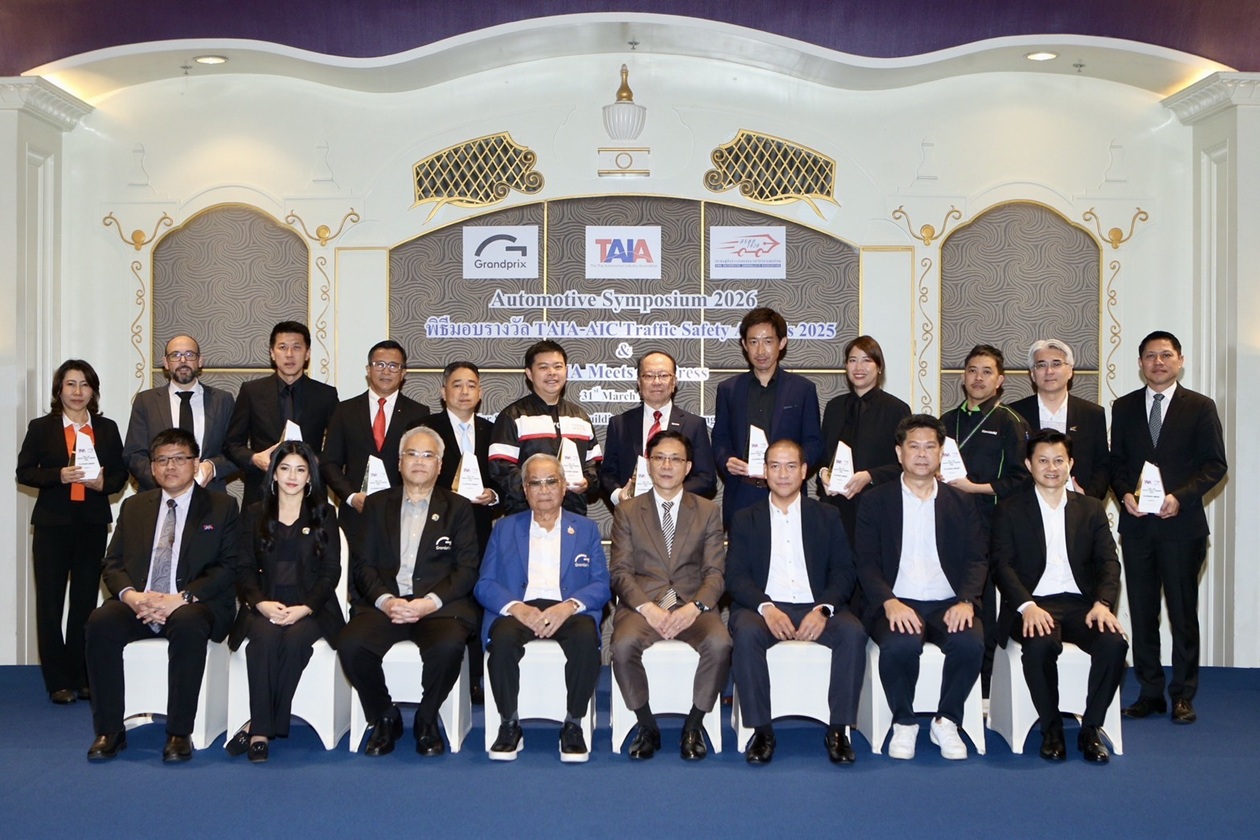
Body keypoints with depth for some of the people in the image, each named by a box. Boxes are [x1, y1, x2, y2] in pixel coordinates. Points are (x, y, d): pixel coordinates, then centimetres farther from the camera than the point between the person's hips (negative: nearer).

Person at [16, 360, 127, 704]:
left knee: (86, 600, 7)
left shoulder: (107, 429, 9)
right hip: (53, 524, -2)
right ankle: (58, 682, 7)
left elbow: (121, 472, 9)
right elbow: (24, 472, -1)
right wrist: (59, 476, -17)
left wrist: (104, 483, -12)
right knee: (50, 601, 0)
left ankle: (82, 678, 16)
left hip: (93, 524, 2)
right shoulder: (41, 428, 3)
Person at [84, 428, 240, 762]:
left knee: (188, 624, -37)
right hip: (137, 604, 4)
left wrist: (180, 599, -19)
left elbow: (228, 568, -4)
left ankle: (179, 734, -27)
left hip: (194, 606, -3)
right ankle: (109, 731, -17)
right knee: (101, 621, -27)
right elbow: (113, 562, 13)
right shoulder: (134, 506, 19)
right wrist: (130, 594, -11)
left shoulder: (222, 507, 6)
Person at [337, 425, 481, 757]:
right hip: (384, 602, 2)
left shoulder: (458, 508, 13)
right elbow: (363, 564, 9)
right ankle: (385, 717, -1)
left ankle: (426, 718, -4)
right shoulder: (377, 505, 18)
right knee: (350, 644, -28)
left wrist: (430, 602, -14)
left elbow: (466, 569, 3)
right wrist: (385, 600, -11)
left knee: (448, 646, -34)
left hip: (439, 605, -2)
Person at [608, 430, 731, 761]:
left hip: (693, 605, 1)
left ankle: (694, 726, -9)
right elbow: (620, 571, 2)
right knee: (623, 645, -33)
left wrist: (694, 607, -15)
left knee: (720, 644, -31)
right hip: (642, 604, 0)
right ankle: (647, 727, -9)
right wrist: (648, 608, -16)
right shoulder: (627, 511, 12)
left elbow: (715, 572, 5)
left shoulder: (708, 511, 14)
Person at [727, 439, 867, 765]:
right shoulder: (746, 520, 15)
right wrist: (766, 608, -17)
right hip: (764, 607, 0)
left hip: (816, 607, 1)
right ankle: (760, 729, -23)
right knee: (745, 633, -33)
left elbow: (845, 571, 6)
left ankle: (839, 729, -20)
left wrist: (823, 609, -14)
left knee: (853, 632, -29)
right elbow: (735, 576, 3)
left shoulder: (827, 516, 16)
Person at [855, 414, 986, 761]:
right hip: (896, 604, -2)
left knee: (971, 642, -30)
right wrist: (890, 602, -18)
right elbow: (867, 563, 1)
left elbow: (976, 560, 8)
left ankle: (946, 722, -5)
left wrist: (966, 601, -13)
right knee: (900, 645, -34)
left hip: (948, 604, 2)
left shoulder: (961, 504, 17)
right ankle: (904, 724, -6)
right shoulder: (875, 502, 10)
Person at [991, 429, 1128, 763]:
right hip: (1033, 605, -3)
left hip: (1081, 604, 3)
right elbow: (1002, 564, -3)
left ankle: (1091, 727, -8)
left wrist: (1103, 603, -13)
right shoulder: (1009, 511, 8)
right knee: (1040, 645, -35)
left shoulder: (1091, 509, 16)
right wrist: (1027, 606, -20)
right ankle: (1051, 728, -12)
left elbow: (1108, 562, 7)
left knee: (1114, 642, -28)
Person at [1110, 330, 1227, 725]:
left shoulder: (1200, 407, 2)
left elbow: (1215, 464, -2)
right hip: (1136, 524, 3)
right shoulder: (1124, 407, 11)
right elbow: (1116, 462, 11)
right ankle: (1150, 692, 15)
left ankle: (1183, 696, 13)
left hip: (1182, 523, -3)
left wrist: (1181, 496, -15)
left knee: (1183, 611, 3)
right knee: (1142, 611, 6)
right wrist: (1125, 494, -8)